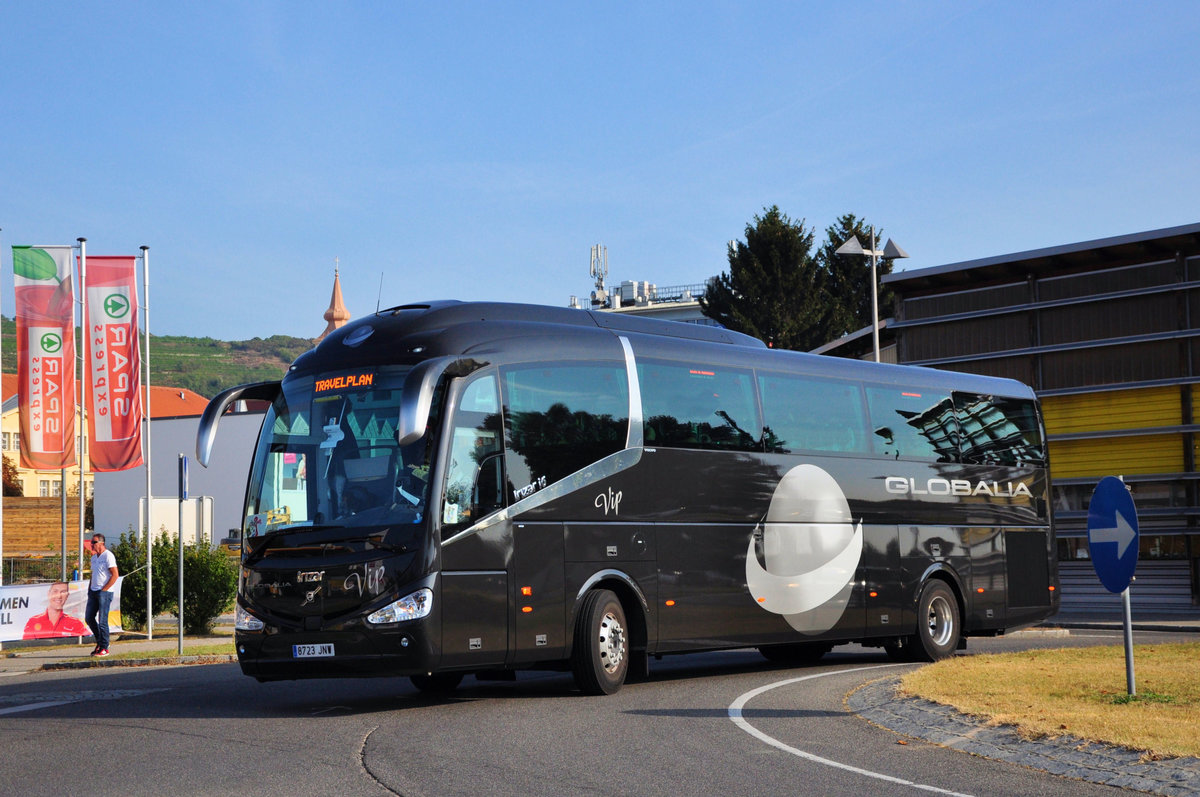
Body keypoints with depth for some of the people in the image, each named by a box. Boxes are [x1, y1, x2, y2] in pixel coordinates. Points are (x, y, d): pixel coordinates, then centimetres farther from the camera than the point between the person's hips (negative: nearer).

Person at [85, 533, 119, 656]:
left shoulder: (108, 556, -10)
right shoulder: (94, 557, 16)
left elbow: (115, 575, -15)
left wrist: (104, 589, -15)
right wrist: (89, 588, 14)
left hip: (105, 592, -9)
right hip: (93, 591, 9)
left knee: (102, 620, -8)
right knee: (89, 617, 8)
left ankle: (104, 648, -1)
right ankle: (99, 642, 23)